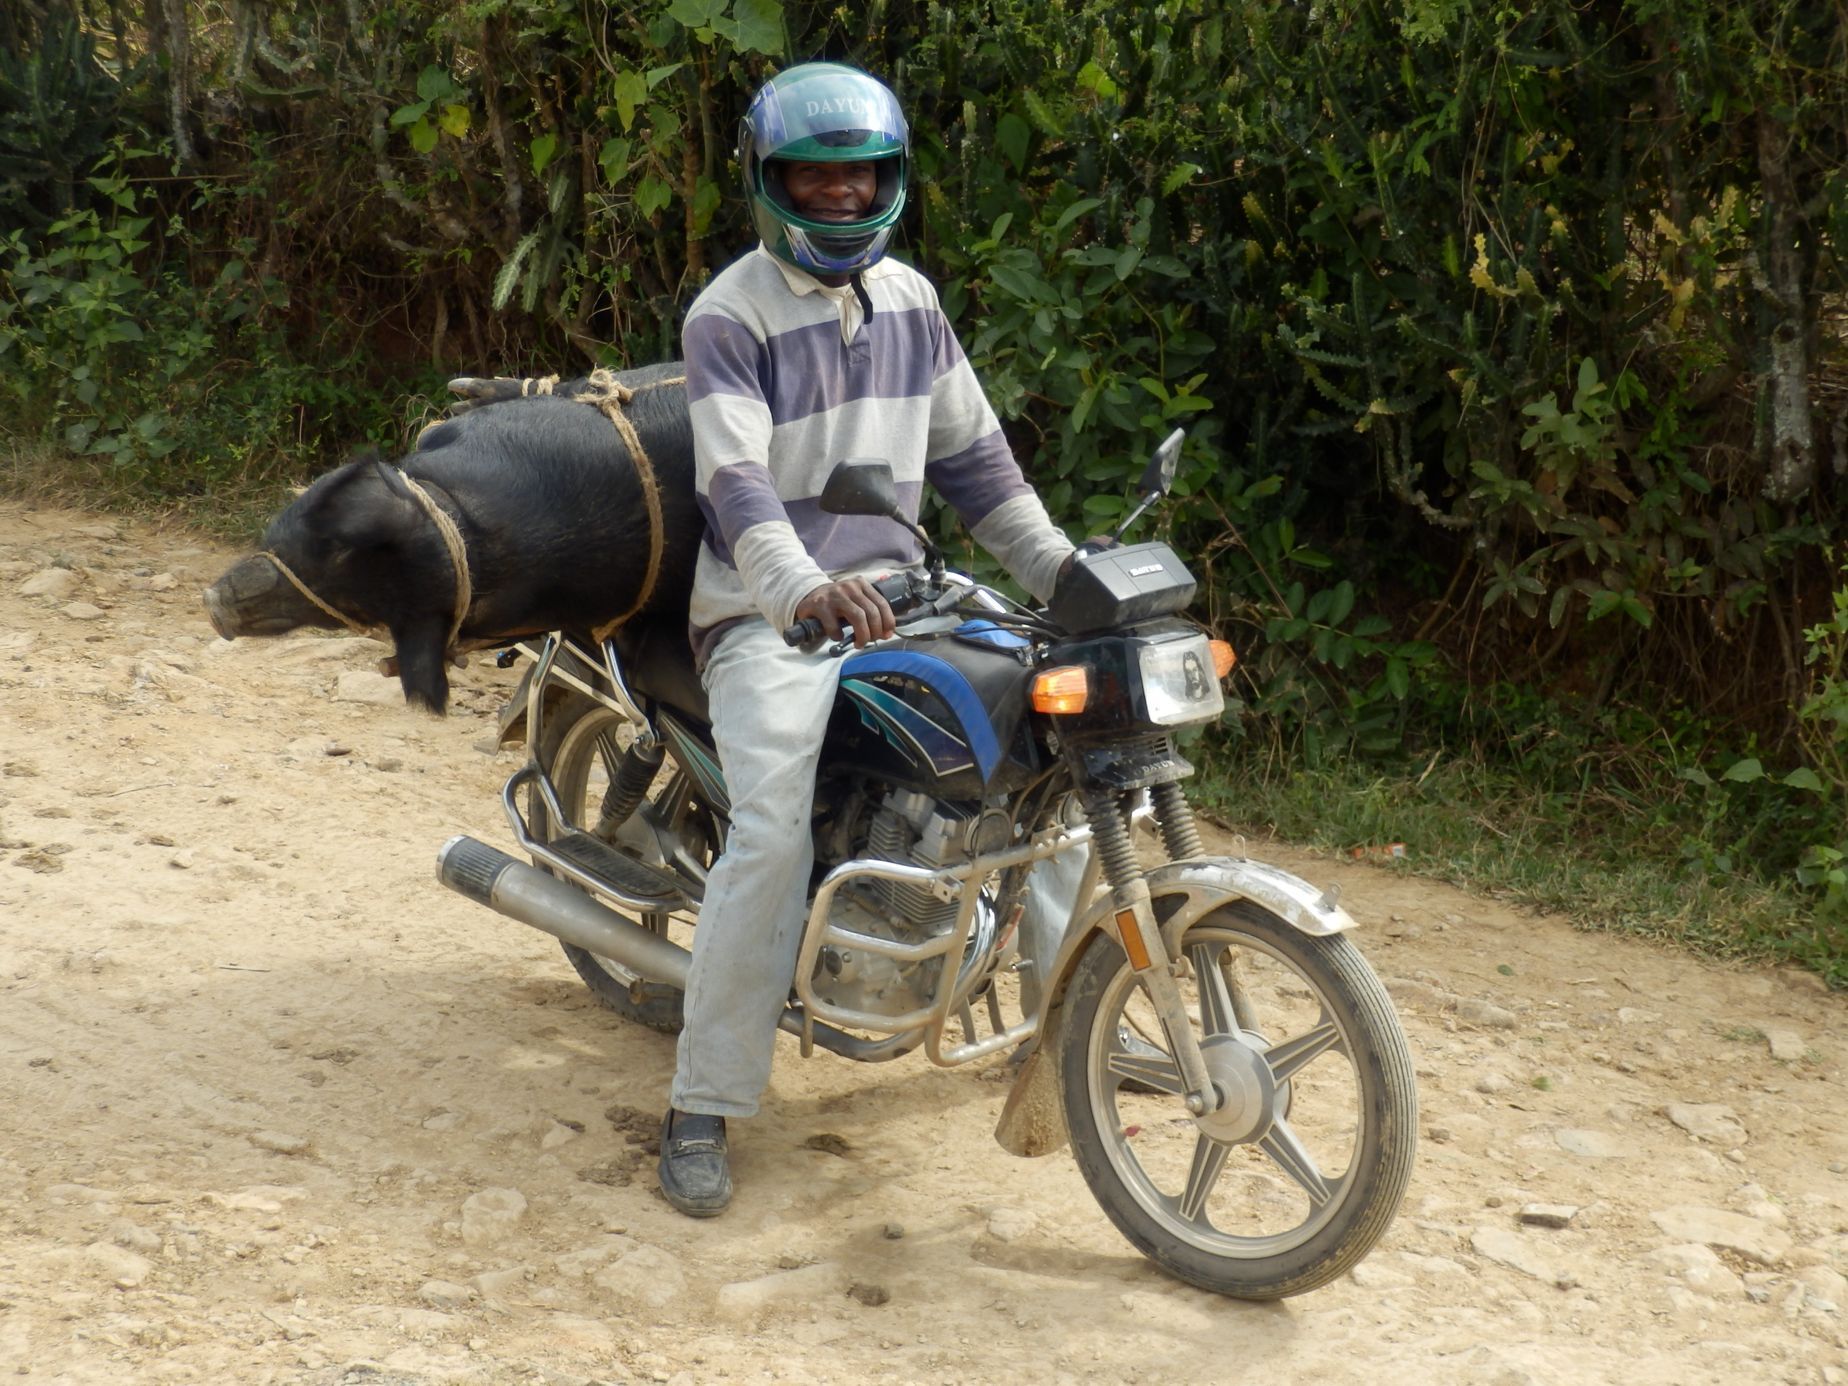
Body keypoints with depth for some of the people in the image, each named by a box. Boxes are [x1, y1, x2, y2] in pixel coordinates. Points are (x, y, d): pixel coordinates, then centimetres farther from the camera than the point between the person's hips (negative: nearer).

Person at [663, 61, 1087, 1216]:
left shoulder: (910, 298, 11)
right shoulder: (729, 318, -11)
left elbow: (970, 450, 16)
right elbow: (736, 481, -25)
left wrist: (1059, 567, 8)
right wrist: (800, 589, -43)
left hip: (894, 588, 7)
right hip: (766, 613, -6)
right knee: (775, 833, -27)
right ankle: (704, 1109, -17)